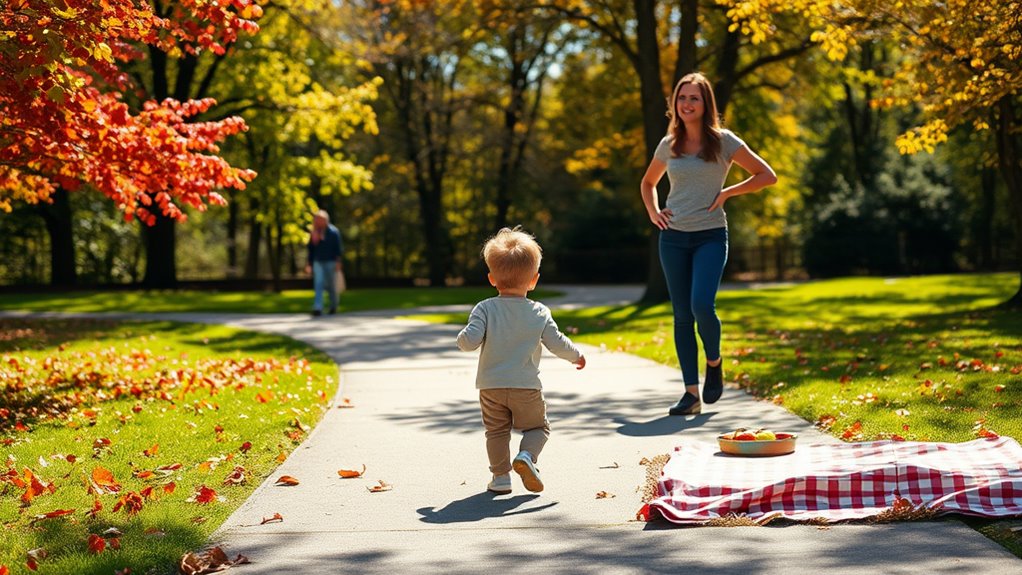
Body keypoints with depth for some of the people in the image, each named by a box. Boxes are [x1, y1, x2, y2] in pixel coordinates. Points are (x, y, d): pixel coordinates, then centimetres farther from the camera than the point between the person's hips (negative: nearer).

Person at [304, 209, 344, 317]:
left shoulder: (333, 231, -5)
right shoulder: (314, 233, 7)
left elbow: (339, 248, -6)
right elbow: (311, 249, 13)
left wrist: (338, 262, -13)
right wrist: (310, 263, 11)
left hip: (330, 262, -3)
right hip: (318, 262, 3)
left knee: (331, 285, 7)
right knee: (318, 284, -10)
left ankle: (333, 306, 29)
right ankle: (318, 308, -17)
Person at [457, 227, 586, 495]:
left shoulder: (485, 309, -7)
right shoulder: (540, 313, -3)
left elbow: (470, 341, -16)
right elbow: (557, 344, -1)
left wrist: (462, 337, 7)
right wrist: (576, 355, 18)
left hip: (491, 385, 0)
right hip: (527, 387, 0)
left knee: (496, 431, 14)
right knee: (537, 426, 17)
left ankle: (501, 476, 11)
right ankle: (526, 455, -9)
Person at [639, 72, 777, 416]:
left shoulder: (723, 141, -1)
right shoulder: (668, 145, 9)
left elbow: (767, 176, 1)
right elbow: (648, 183, 26)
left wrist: (726, 193, -6)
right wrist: (653, 212, 8)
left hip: (710, 236, -4)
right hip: (673, 236, 4)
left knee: (702, 305, -20)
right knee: (682, 315, 2)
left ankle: (714, 363, 10)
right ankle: (691, 392, 7)